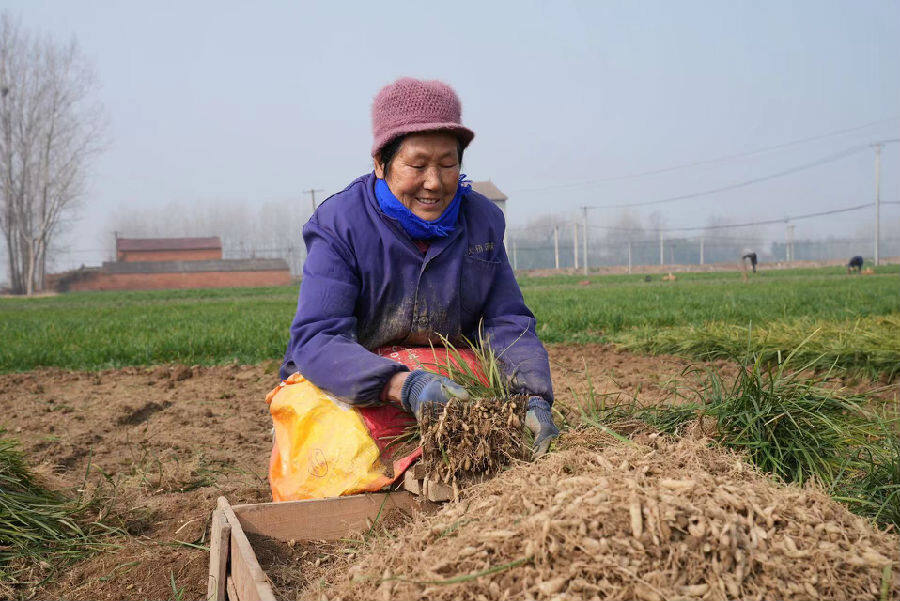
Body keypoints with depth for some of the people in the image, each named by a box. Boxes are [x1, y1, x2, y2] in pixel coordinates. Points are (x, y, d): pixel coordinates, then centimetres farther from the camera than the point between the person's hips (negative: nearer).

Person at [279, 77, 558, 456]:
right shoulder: (339, 226, -13)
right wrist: (403, 386, -40)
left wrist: (533, 397, -21)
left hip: (448, 392, 5)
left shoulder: (483, 221, 2)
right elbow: (315, 339, -23)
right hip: (346, 394, -4)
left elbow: (506, 323, 0)